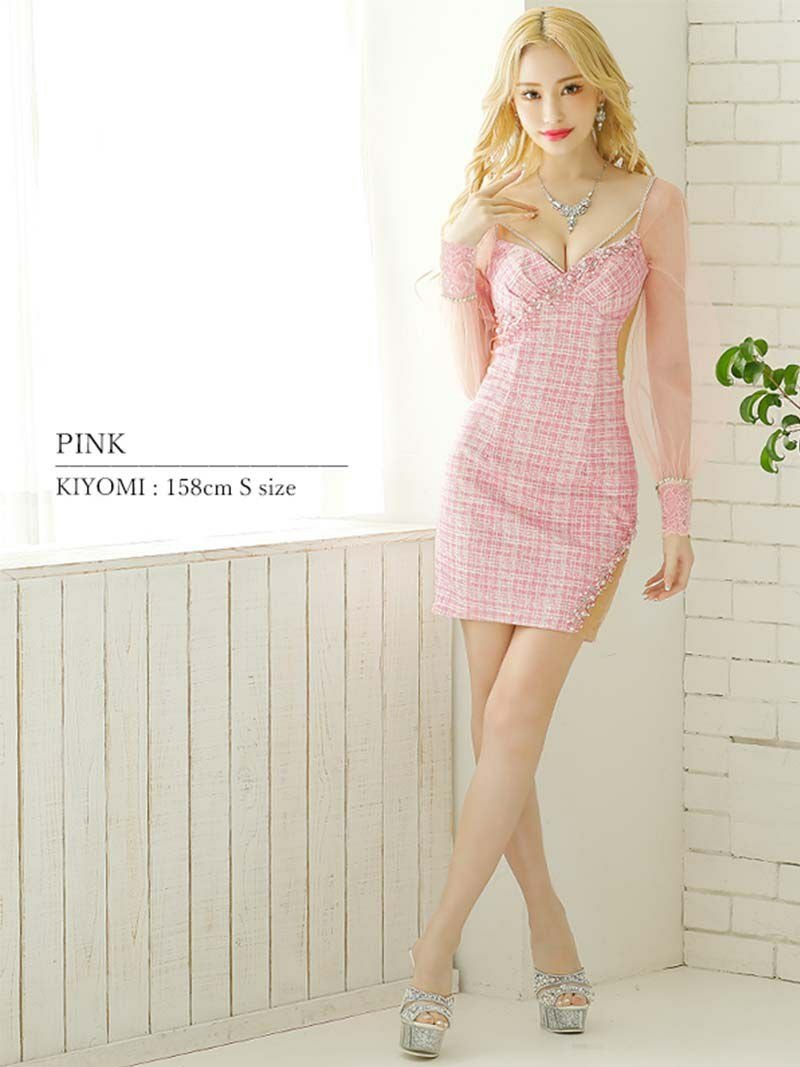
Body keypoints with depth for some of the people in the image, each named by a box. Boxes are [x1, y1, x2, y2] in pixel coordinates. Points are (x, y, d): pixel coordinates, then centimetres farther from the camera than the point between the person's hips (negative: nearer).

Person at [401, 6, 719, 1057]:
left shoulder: (653, 205, 3)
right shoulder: (483, 212, 6)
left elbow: (668, 365, 4)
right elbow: (478, 372, 11)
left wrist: (678, 510, 2)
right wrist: (459, 260, -1)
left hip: (593, 487, -2)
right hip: (493, 470, 2)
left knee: (514, 719, -10)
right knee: (496, 724, 1)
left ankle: (435, 951, -4)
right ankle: (553, 941, 15)